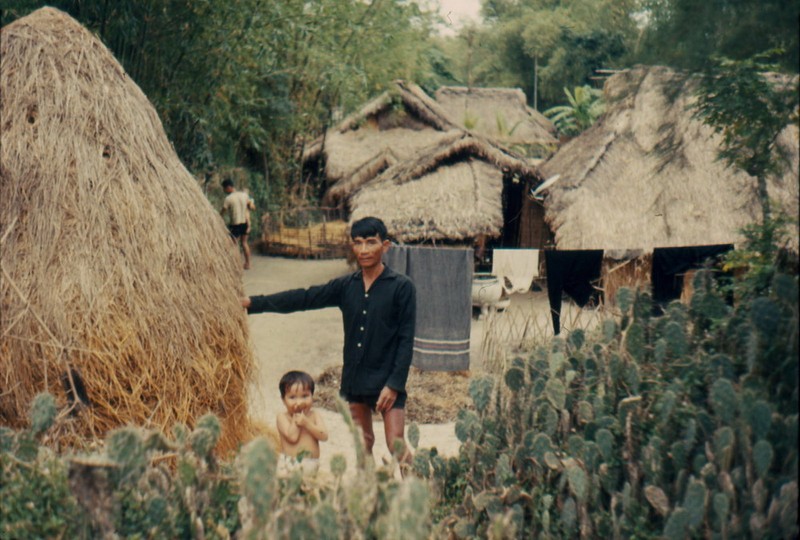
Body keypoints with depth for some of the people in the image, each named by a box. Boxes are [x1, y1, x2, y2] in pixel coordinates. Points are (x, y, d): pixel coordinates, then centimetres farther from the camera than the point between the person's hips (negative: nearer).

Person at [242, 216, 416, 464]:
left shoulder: (401, 287, -8)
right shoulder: (345, 286, 5)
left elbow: (406, 340, -9)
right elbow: (304, 298, 4)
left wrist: (394, 383, -15)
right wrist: (253, 303, -1)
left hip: (387, 381, -5)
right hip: (354, 379, 5)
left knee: (396, 447, -9)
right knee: (362, 445, 15)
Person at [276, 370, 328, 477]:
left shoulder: (314, 416, 5)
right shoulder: (282, 417, -4)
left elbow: (324, 436, -8)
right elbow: (292, 437, -18)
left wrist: (306, 423, -16)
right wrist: (296, 417, -10)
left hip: (311, 465, 3)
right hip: (289, 464, -2)